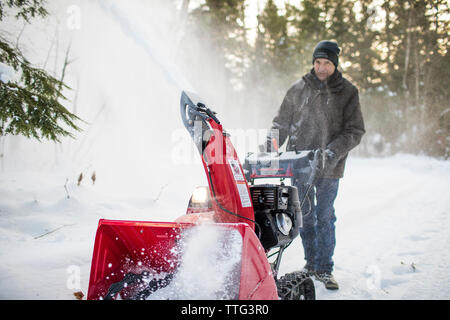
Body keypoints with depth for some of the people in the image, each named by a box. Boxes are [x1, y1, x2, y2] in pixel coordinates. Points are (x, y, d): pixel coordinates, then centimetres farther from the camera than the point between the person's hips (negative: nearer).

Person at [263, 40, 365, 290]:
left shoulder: (347, 92, 1)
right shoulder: (298, 90, 6)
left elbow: (354, 131, -1)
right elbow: (282, 123, 13)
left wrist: (333, 152, -15)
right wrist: (269, 146, -1)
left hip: (329, 167, -2)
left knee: (325, 218, 1)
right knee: (305, 217, 7)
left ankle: (324, 269, 12)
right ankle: (311, 264, 21)